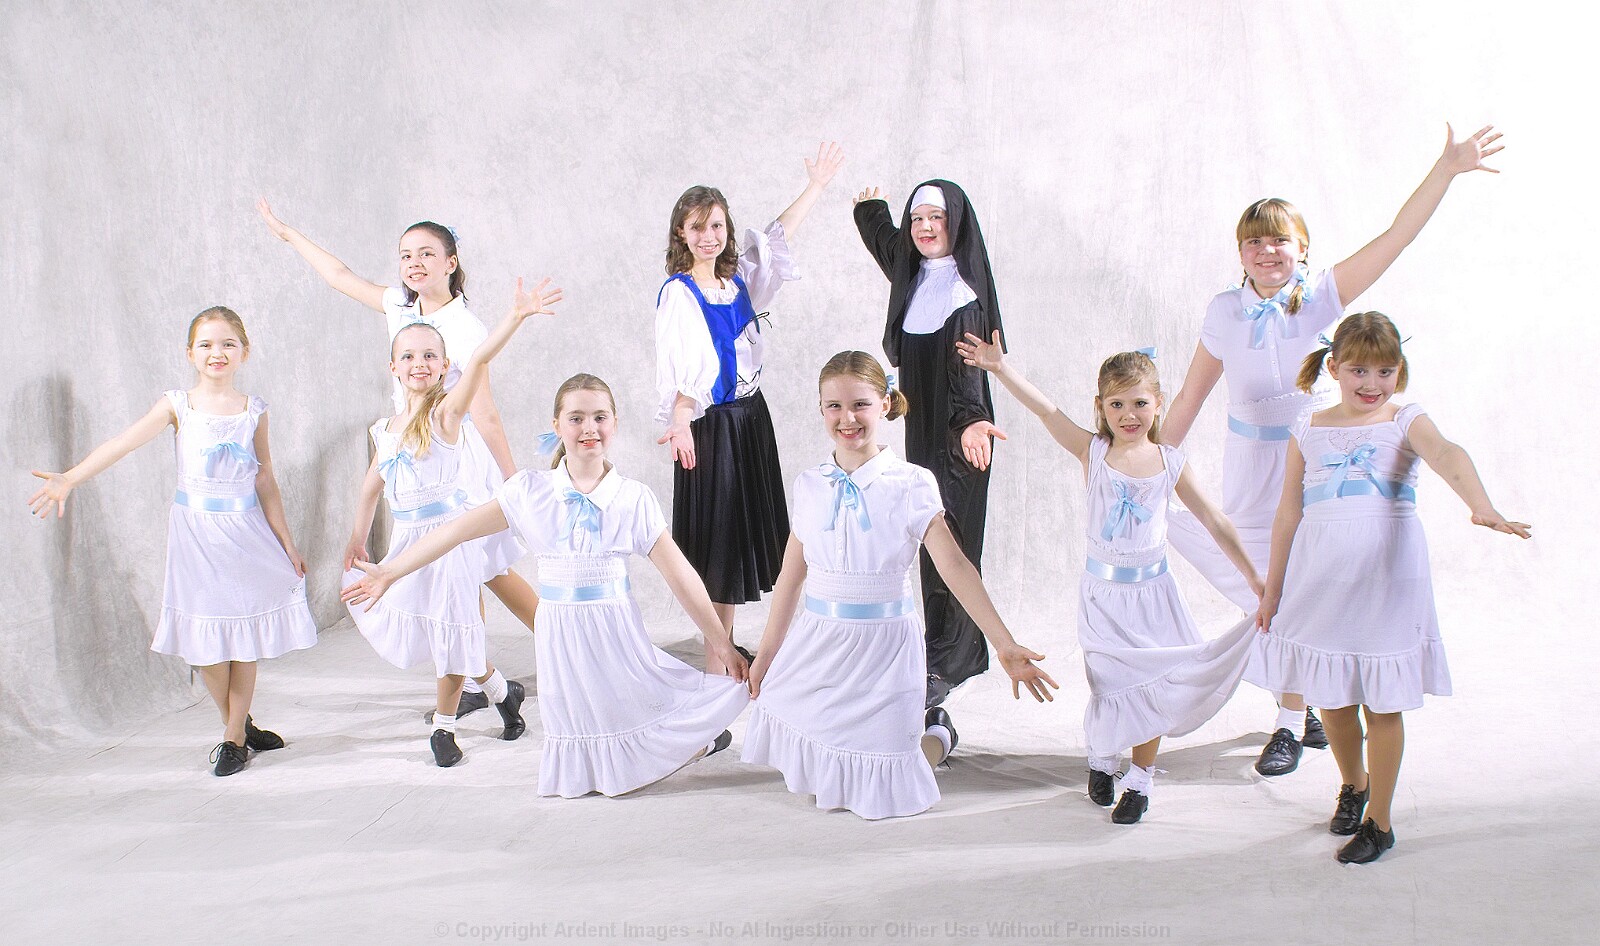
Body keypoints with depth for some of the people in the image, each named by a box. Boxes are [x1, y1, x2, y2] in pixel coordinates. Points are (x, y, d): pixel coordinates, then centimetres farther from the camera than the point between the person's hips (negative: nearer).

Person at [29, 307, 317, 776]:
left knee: (244, 637, 3)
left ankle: (234, 736, 17)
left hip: (246, 531, 1)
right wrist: (70, 478, -30)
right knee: (205, 640, 2)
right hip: (196, 531, -1)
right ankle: (239, 726, 21)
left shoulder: (254, 409, 3)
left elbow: (265, 480, 8)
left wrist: (286, 543, 9)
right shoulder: (178, 405, -2)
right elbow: (124, 442, -15)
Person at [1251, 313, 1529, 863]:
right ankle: (1353, 784, 40)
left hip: (1386, 581, -2)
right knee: (1330, 697, 11)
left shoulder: (1406, 423, -3)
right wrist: (1272, 589, 12)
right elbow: (1289, 512, 10)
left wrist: (1481, 506, -45)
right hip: (1321, 583, 3)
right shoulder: (1309, 432, 5)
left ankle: (1379, 821, 19)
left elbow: (1448, 455, -24)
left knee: (1383, 702, 4)